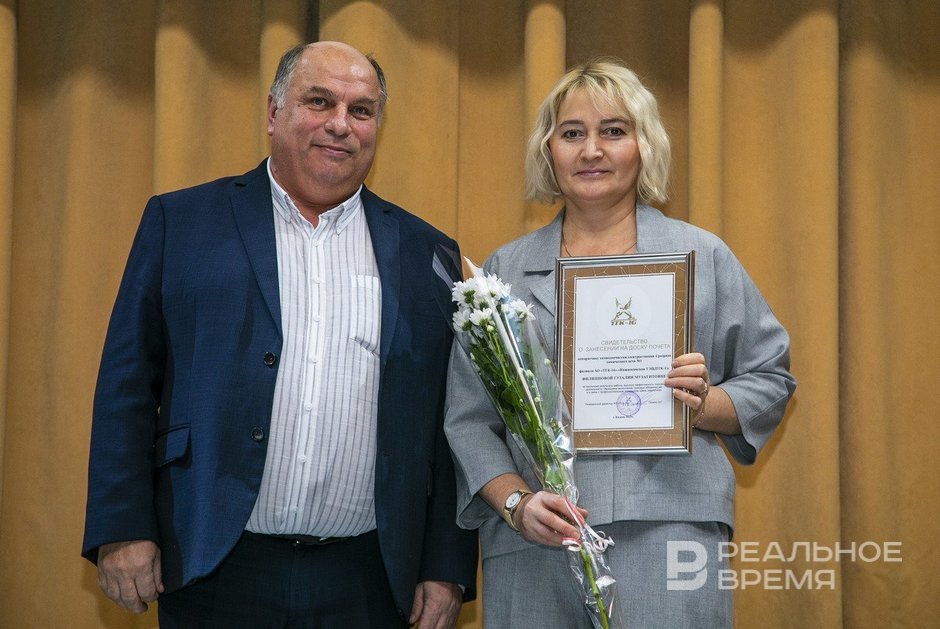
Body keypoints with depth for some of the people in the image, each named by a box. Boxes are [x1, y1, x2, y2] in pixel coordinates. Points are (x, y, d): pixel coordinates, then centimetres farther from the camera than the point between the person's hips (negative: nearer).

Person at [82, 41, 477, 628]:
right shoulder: (181, 222, 5)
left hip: (366, 580, 2)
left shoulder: (425, 252, 8)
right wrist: (122, 529, -4)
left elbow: (449, 422, 8)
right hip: (217, 572, -1)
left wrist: (448, 568, 4)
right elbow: (128, 383, 2)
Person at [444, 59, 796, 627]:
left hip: (669, 537, -1)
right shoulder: (505, 272, 11)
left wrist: (703, 405, -8)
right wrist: (516, 503, -7)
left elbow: (770, 380, 11)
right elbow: (468, 417, 8)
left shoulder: (703, 257, 8)